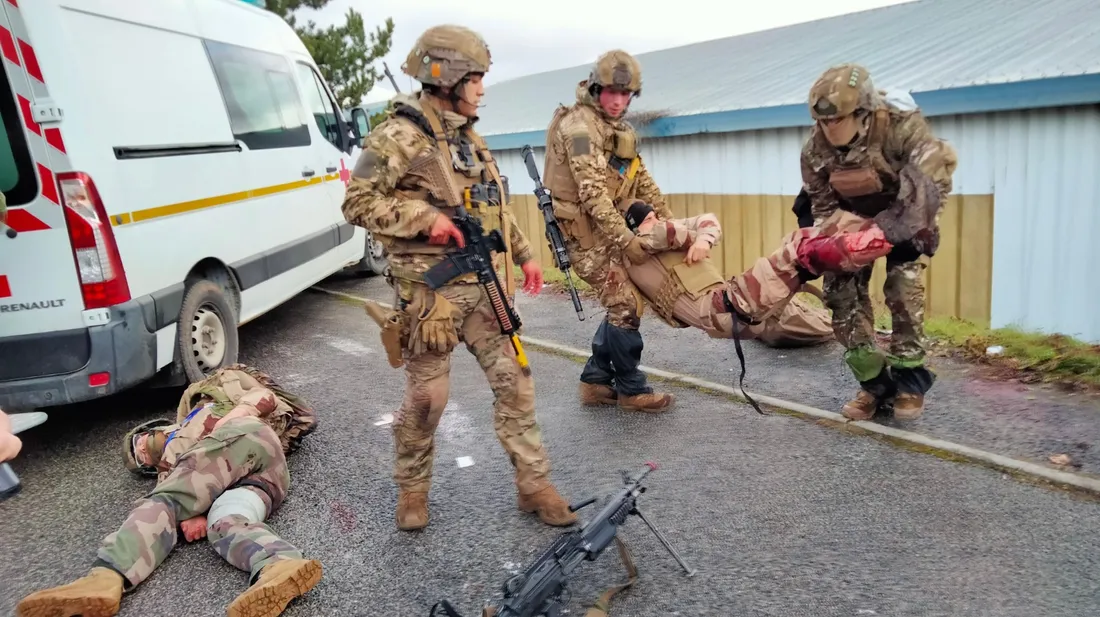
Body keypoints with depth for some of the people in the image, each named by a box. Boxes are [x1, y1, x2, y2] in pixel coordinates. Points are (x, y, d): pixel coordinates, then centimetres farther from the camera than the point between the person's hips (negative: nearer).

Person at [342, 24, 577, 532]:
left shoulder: (470, 137, 15)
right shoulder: (399, 136, -10)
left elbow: (496, 206, 22)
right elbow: (357, 203, -12)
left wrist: (524, 255, 18)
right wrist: (424, 219, -21)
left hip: (482, 285, 7)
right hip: (430, 290, -7)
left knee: (514, 380, 6)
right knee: (426, 396, 3)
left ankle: (534, 485, 17)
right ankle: (412, 489, 26)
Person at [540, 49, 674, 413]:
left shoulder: (617, 127, 15)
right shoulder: (580, 125, -16)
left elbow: (642, 180, 18)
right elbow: (593, 192, -25)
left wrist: (671, 221, 11)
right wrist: (626, 239, -28)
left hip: (608, 229, 10)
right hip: (584, 231, -10)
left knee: (621, 304, 12)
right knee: (626, 306, -7)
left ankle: (596, 381, 21)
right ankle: (632, 390, 7)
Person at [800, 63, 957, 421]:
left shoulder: (900, 124, -33)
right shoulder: (815, 146, -19)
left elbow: (934, 179, -41)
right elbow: (822, 204, -8)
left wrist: (897, 228, -52)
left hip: (902, 216, -4)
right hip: (854, 217, 4)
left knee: (903, 289, -17)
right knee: (841, 290, -7)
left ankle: (908, 379, 3)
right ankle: (874, 381, 4)